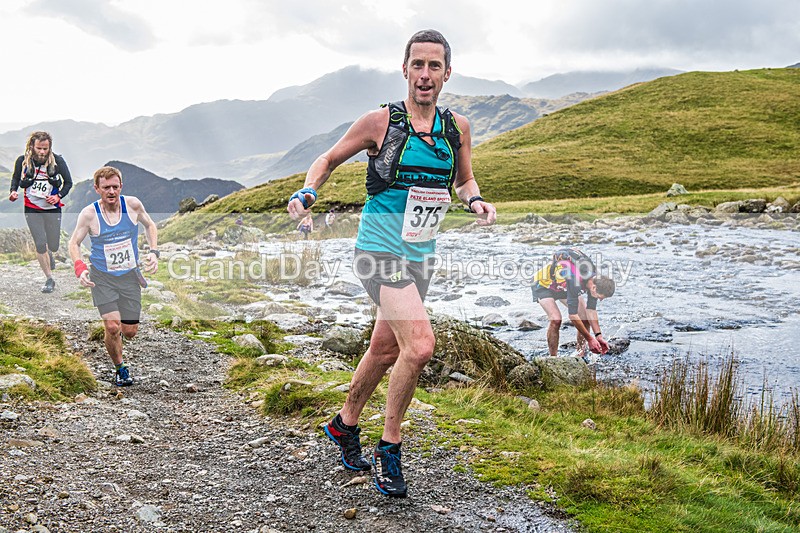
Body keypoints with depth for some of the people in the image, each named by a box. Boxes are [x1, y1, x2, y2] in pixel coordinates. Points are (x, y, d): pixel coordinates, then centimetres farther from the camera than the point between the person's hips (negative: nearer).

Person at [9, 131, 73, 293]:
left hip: (52, 209, 0)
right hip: (32, 209, 0)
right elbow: (15, 178, 11)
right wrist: (13, 191, -8)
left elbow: (68, 182, 0)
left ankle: (48, 252, 47)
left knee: (53, 247, 6)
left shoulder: (57, 161, -11)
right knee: (40, 245, -7)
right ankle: (49, 279, 9)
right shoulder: (22, 161, -8)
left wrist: (58, 196, -15)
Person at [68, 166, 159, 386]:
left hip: (129, 276, 2)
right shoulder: (89, 214, -13)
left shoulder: (133, 205, -9)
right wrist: (80, 268, -18)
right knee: (112, 327, -15)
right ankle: (119, 368, 11)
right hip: (101, 277, -2)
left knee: (129, 331, 3)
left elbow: (149, 225, 11)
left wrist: (153, 252, -4)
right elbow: (74, 243, 0)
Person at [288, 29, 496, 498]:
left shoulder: (457, 127, 4)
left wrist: (476, 200, -3)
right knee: (420, 345, -22)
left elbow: (465, 179, 19)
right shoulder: (381, 122, -8)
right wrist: (307, 193, -13)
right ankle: (389, 448, -3)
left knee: (385, 351, 16)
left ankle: (345, 425, 40)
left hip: (421, 255, 6)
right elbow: (329, 160, 5)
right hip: (381, 249, -6)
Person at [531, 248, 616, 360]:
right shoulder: (574, 281, -42)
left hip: (563, 287, 7)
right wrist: (590, 339, -29)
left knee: (586, 318, -4)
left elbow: (591, 310, -10)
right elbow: (573, 315, -36)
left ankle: (581, 357, 6)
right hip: (544, 285, -7)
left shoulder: (595, 280, -20)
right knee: (556, 319, -28)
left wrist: (598, 335, -16)